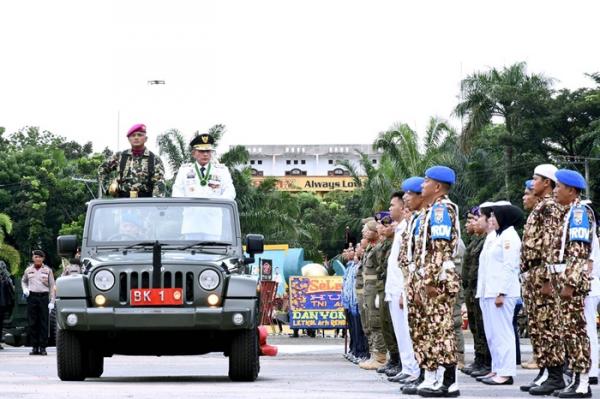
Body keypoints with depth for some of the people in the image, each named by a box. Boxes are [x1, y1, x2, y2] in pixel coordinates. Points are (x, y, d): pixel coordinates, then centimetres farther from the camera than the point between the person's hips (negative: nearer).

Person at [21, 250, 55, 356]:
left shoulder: (47, 270, 4)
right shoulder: (28, 270, 9)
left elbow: (52, 286, 4)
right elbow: (23, 281, 26)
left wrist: (52, 301, -3)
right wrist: (25, 289, 4)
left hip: (43, 296, -2)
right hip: (32, 296, 2)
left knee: (43, 323, -3)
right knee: (32, 323, 1)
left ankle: (43, 347, 0)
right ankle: (35, 347, 6)